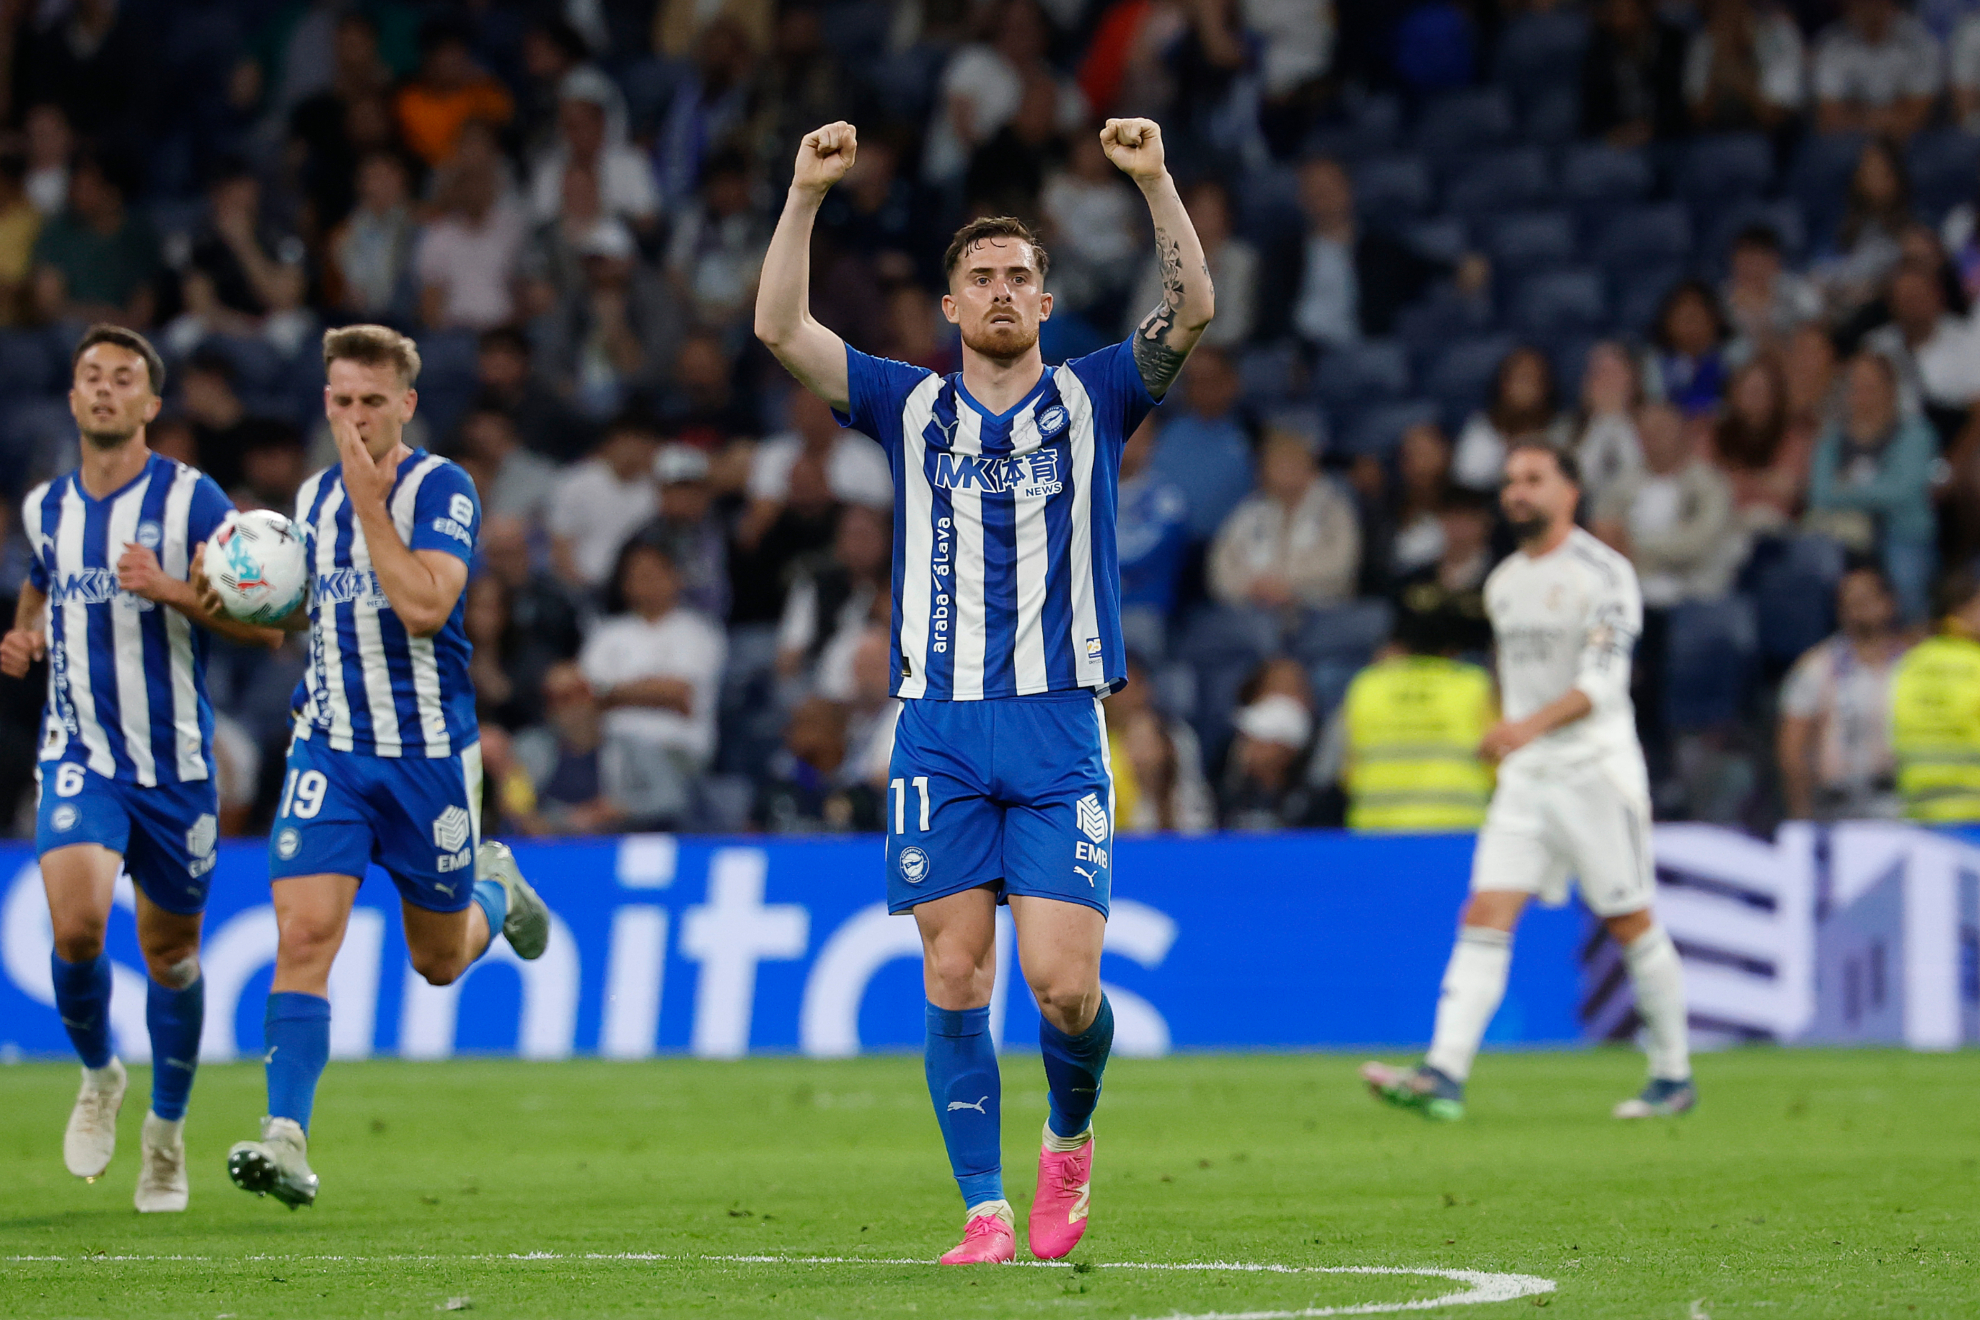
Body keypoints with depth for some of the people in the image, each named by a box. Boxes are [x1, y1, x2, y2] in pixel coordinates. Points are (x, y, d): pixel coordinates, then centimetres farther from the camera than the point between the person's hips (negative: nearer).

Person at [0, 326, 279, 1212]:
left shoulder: (191, 499, -6)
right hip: (78, 753, 1)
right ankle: (98, 1076, 8)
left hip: (175, 759, -1)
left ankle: (166, 1128, 30)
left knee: (170, 950, 9)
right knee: (76, 925, -21)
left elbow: (261, 621, -9)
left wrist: (169, 588, -23)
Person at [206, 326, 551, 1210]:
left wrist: (370, 498, -25)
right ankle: (285, 1140, -19)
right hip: (331, 749, 3)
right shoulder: (316, 495, 8)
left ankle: (496, 889, 47)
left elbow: (425, 607, -26)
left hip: (429, 755, -3)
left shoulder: (441, 490, -11)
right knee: (303, 934, -15)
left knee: (438, 961, 12)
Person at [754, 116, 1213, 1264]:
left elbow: (1193, 309, -5)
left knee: (1063, 984, -10)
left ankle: (1072, 1138, 20)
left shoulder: (1091, 400, 9)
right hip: (940, 732, 1)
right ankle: (986, 1212, 4)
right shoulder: (913, 407, 11)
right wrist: (807, 195, -9)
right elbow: (780, 327, 1)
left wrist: (1157, 182, -16)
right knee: (954, 981, -3)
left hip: (1061, 730, -1)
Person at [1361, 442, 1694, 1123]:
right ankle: (1443, 1077, -18)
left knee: (1631, 924, 0)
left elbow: (1604, 677, -21)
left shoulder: (1602, 573, -10)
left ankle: (1674, 1077, 15)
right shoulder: (1503, 584, 14)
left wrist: (1531, 724, -34)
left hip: (1597, 770, -6)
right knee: (1485, 915, -8)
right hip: (1524, 774, 6)